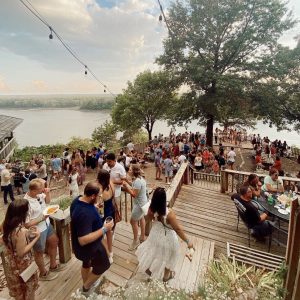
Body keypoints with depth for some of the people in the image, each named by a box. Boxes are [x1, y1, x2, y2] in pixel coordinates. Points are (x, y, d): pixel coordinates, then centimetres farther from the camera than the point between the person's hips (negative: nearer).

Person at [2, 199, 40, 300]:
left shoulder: (7, 224, -12)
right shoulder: (20, 231, -36)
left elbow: (13, 241, 3)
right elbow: (21, 253, -26)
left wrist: (28, 235, 1)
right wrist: (36, 237, -23)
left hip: (11, 263, 7)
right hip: (22, 265, -7)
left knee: (18, 290, 31)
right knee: (28, 290, 21)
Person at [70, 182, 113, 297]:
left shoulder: (78, 199, -12)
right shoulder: (85, 213, -42)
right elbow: (83, 240, -40)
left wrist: (94, 207, 1)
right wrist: (104, 229, -37)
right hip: (89, 247, -8)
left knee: (87, 263, 32)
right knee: (103, 265, 20)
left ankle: (87, 284, 58)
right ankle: (86, 288, 39)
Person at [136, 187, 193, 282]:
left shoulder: (151, 209, -21)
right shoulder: (169, 214, -37)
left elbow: (149, 217, 0)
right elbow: (178, 229, -30)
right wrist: (187, 241, -21)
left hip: (156, 234, 4)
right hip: (167, 238, -4)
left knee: (154, 252, 31)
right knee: (167, 256, 24)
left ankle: (148, 268, 56)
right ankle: (166, 275, 49)